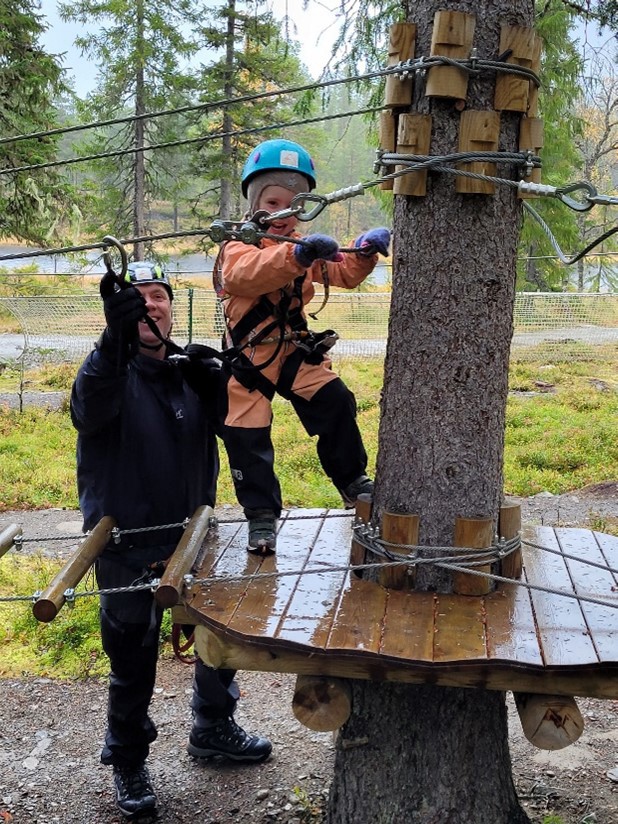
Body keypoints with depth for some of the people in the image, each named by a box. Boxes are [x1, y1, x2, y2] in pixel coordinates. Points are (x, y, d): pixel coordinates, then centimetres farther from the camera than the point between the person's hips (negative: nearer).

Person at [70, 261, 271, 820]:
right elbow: (89, 410, -38)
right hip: (127, 547, -5)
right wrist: (116, 338, -54)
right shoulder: (109, 368, -15)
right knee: (133, 660, 7)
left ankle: (212, 730, 41)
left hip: (189, 536, 5)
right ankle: (128, 762, 29)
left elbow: (208, 444, 12)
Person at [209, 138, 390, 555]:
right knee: (248, 437, -4)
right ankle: (261, 515, 9)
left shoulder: (304, 245, 12)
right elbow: (244, 273, -35)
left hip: (295, 348, 5)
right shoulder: (239, 245, -10)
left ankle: (353, 480, 13)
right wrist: (296, 254, -52)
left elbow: (344, 274, 6)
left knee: (336, 403, -6)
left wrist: (365, 252, -17)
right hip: (250, 356, -4)